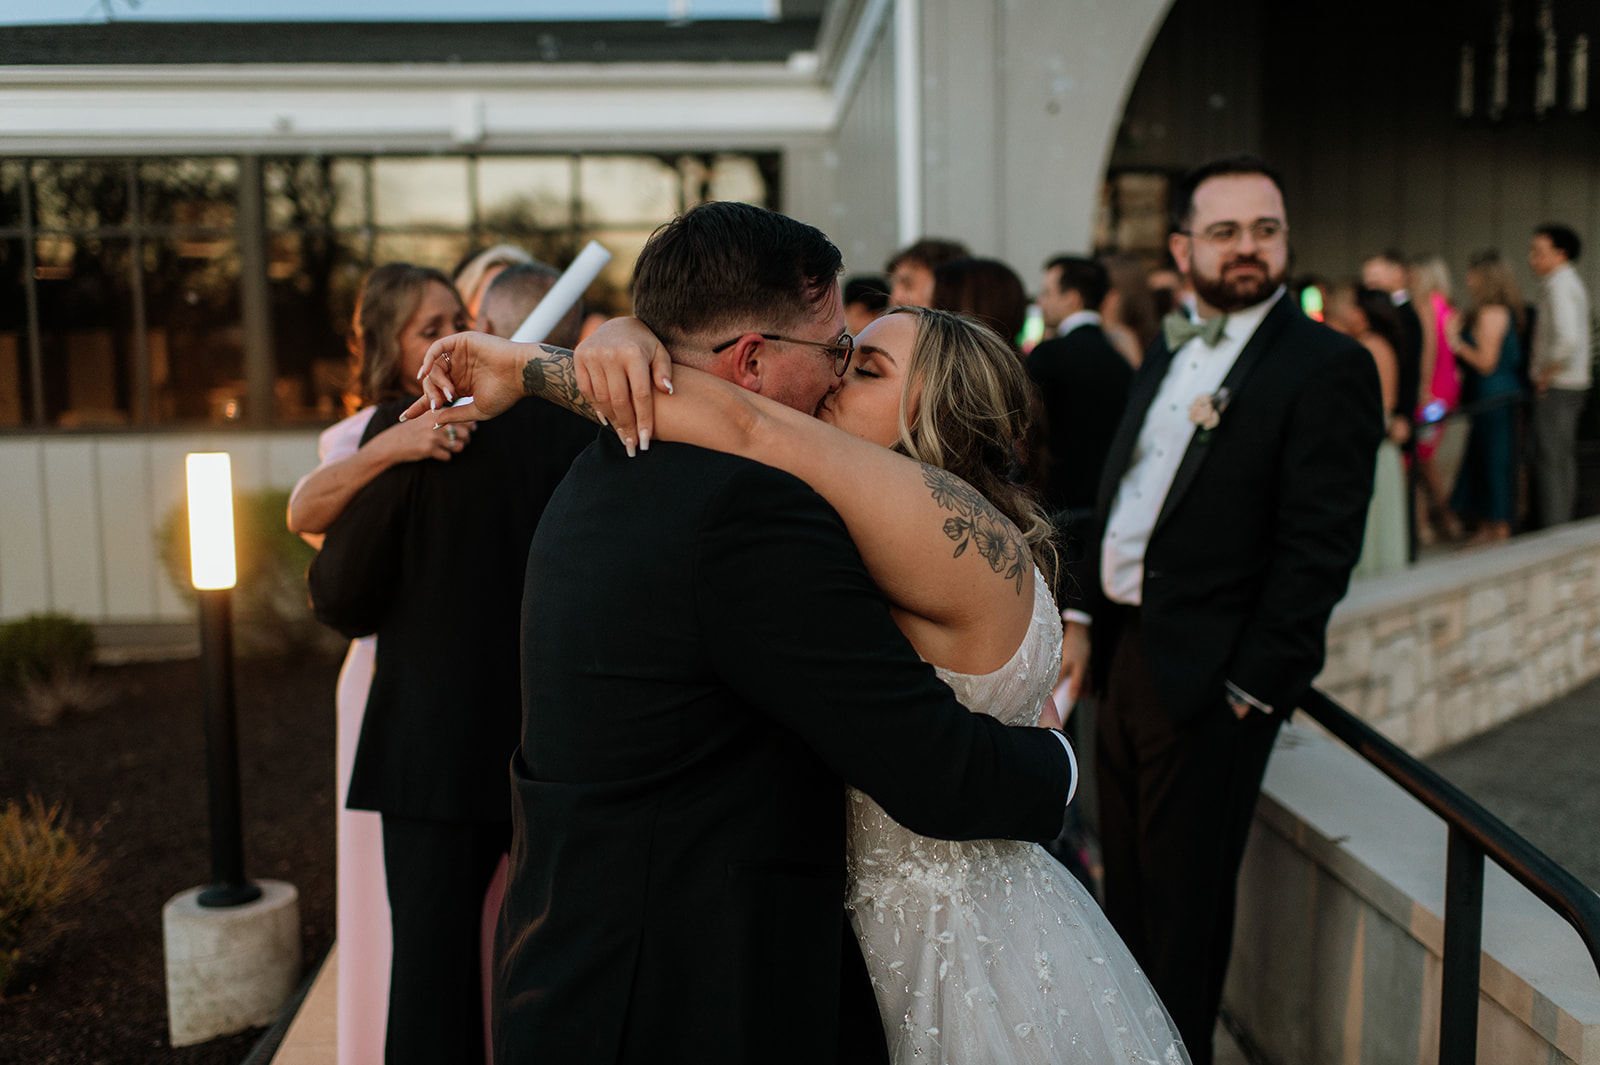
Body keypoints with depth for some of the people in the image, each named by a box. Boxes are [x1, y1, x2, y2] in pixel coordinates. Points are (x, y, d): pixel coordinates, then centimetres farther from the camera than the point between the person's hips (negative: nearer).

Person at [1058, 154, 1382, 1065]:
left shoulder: (1328, 367, -10)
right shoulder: (1166, 355, 13)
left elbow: (1319, 546, -15)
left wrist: (1255, 687, -17)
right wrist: (1084, 614, 9)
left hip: (1212, 680, -7)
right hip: (1124, 654, 7)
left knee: (1186, 894, 7)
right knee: (1127, 883, 19)